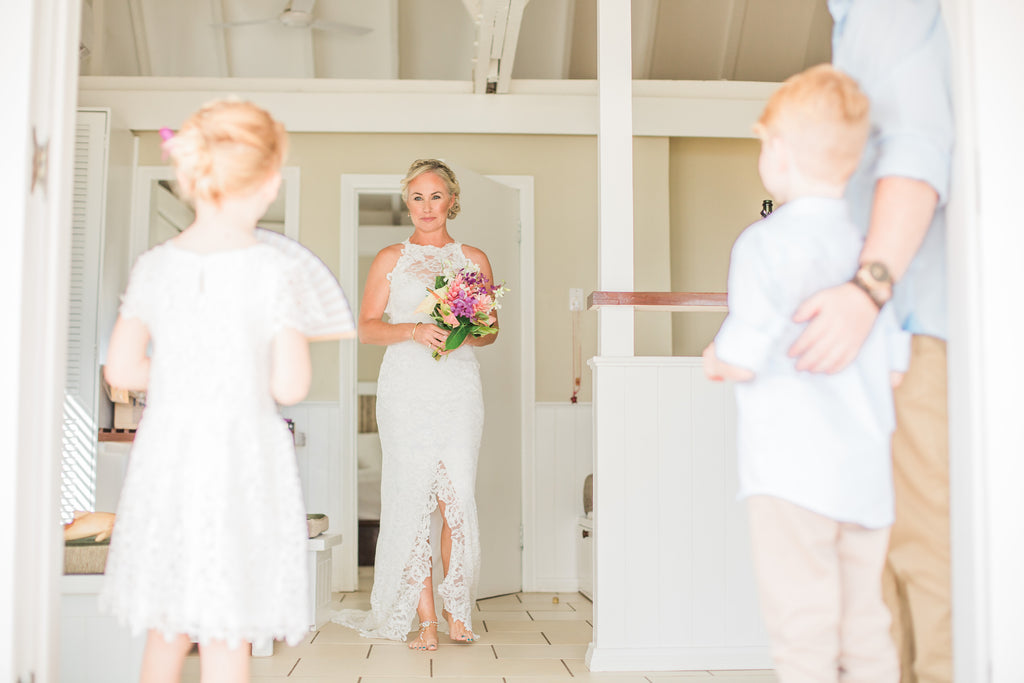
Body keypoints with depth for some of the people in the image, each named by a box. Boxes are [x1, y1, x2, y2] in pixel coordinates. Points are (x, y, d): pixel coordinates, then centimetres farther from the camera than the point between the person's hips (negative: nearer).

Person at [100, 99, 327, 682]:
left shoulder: (154, 267, -1)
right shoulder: (270, 270, -14)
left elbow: (121, 370, 2)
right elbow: (290, 387, -14)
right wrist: (299, 337, 5)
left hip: (167, 455, 4)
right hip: (243, 461, -4)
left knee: (167, 628, 20)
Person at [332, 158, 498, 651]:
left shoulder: (474, 260, 14)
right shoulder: (390, 259, 11)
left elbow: (491, 329, 15)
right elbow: (366, 327, 5)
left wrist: (469, 333, -7)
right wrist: (413, 330, -12)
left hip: (459, 388, 1)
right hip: (406, 389, -1)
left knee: (458, 499, -5)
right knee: (411, 498, -5)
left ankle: (457, 611, 9)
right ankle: (425, 619, 2)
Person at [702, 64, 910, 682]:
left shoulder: (765, 244, -11)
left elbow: (743, 360, -16)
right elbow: (895, 369, 12)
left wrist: (714, 358, 5)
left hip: (794, 474, -7)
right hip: (868, 470, 7)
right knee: (866, 632, 16)